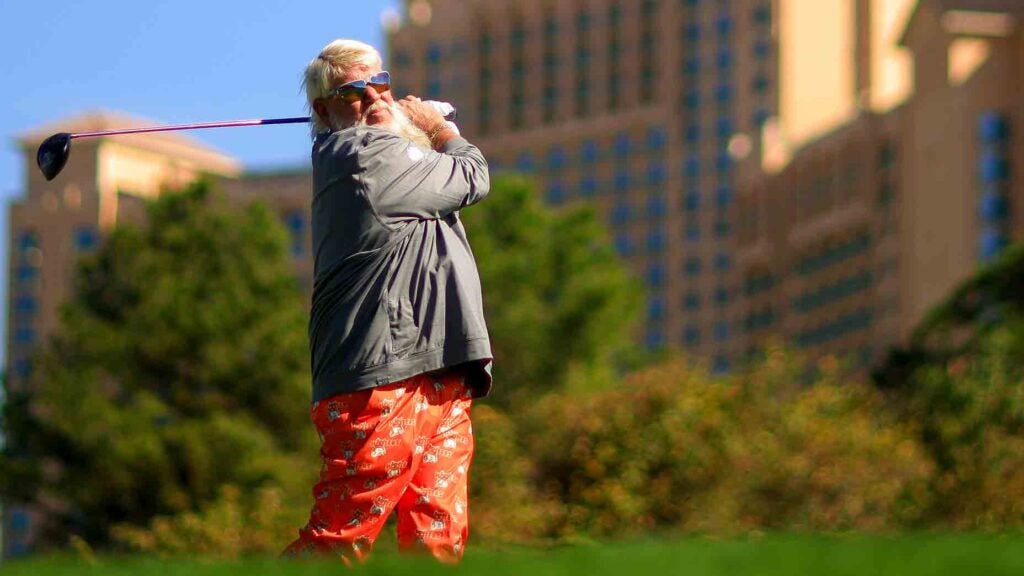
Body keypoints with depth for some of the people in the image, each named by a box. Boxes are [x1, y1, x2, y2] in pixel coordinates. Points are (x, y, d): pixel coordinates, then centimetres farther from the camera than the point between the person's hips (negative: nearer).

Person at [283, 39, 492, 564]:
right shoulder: (367, 151, -7)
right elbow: (471, 178, 0)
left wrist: (417, 130, 15)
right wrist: (435, 126, 16)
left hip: (438, 381, 10)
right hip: (384, 378, -10)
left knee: (439, 537, 3)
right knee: (340, 537, -12)